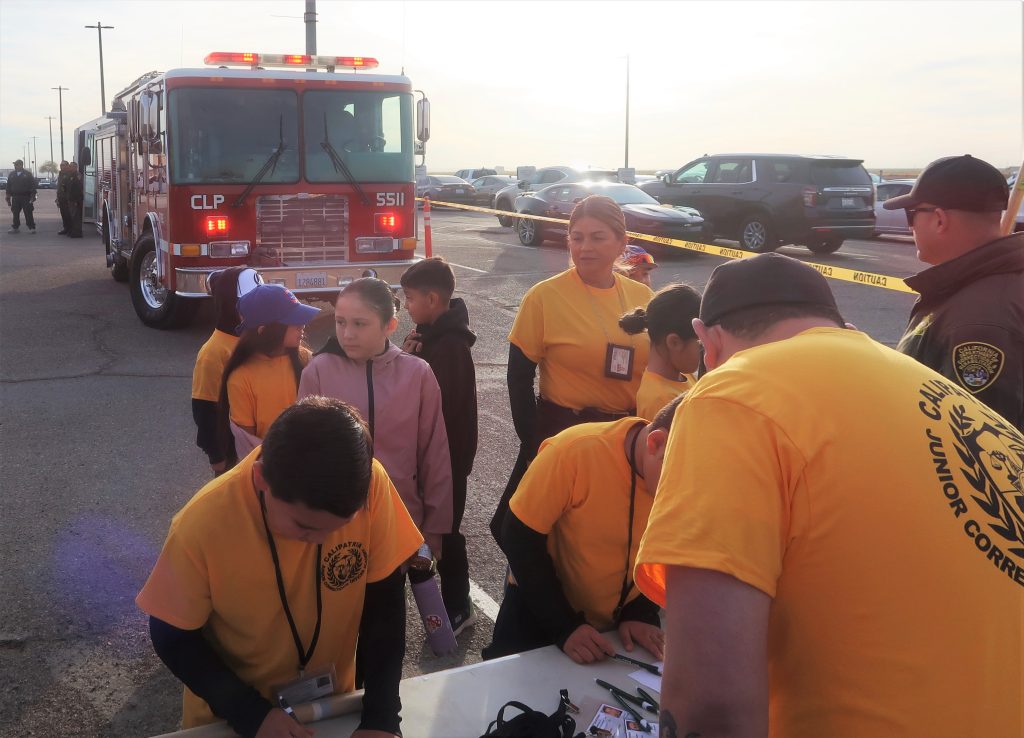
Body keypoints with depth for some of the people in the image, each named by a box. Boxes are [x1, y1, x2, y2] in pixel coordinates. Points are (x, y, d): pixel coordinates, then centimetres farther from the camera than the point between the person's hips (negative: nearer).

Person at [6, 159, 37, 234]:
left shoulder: (28, 174, 1)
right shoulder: (11, 175, 13)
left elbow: (32, 186, -2)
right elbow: (8, 187, 15)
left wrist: (33, 196, -10)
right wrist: (8, 197, 10)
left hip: (26, 197, -4)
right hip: (15, 197, 4)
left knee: (28, 213, -3)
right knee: (15, 214, 7)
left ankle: (31, 228, 1)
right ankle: (15, 227, 14)